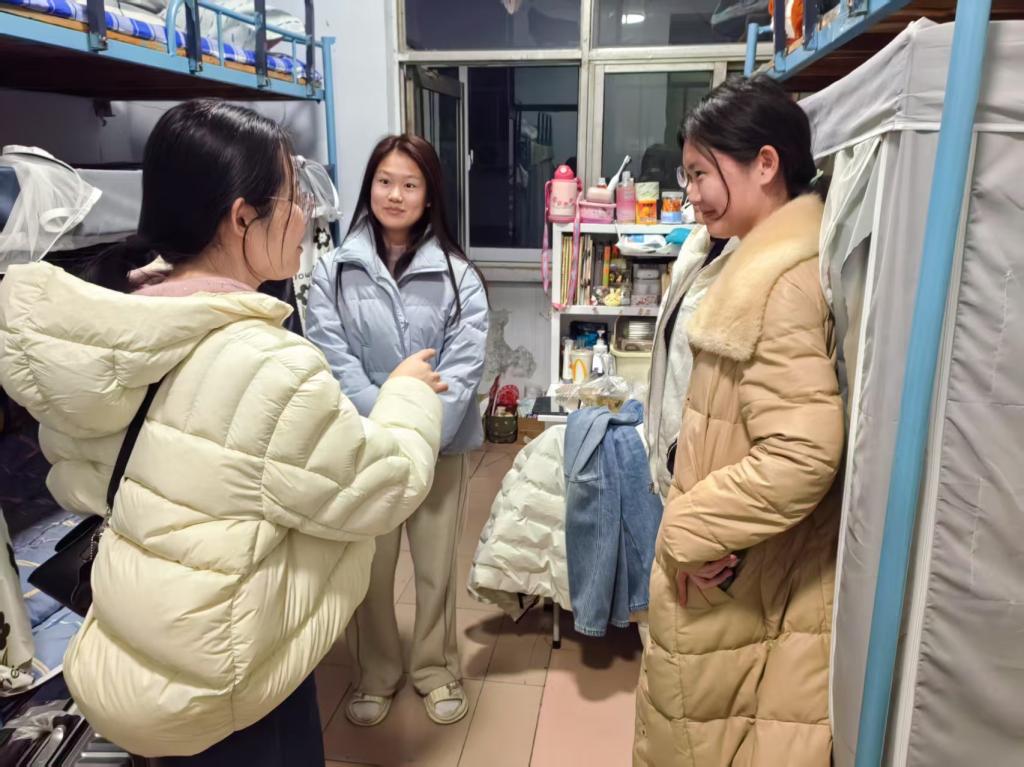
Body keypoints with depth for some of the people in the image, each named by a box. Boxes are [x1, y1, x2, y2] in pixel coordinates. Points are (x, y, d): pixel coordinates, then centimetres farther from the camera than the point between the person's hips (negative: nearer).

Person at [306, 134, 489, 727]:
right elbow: (334, 361, -10)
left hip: (441, 444, 0)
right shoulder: (334, 272, -3)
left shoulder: (458, 276, -2)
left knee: (437, 565, 13)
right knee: (368, 566, 14)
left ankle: (437, 669, 37)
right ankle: (376, 673, 37)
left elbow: (464, 367, -9)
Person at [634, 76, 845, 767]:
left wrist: (689, 528, -19)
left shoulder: (783, 283, -22)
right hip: (737, 571, 9)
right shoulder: (769, 262, 10)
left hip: (734, 580, -9)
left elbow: (801, 455, -29)